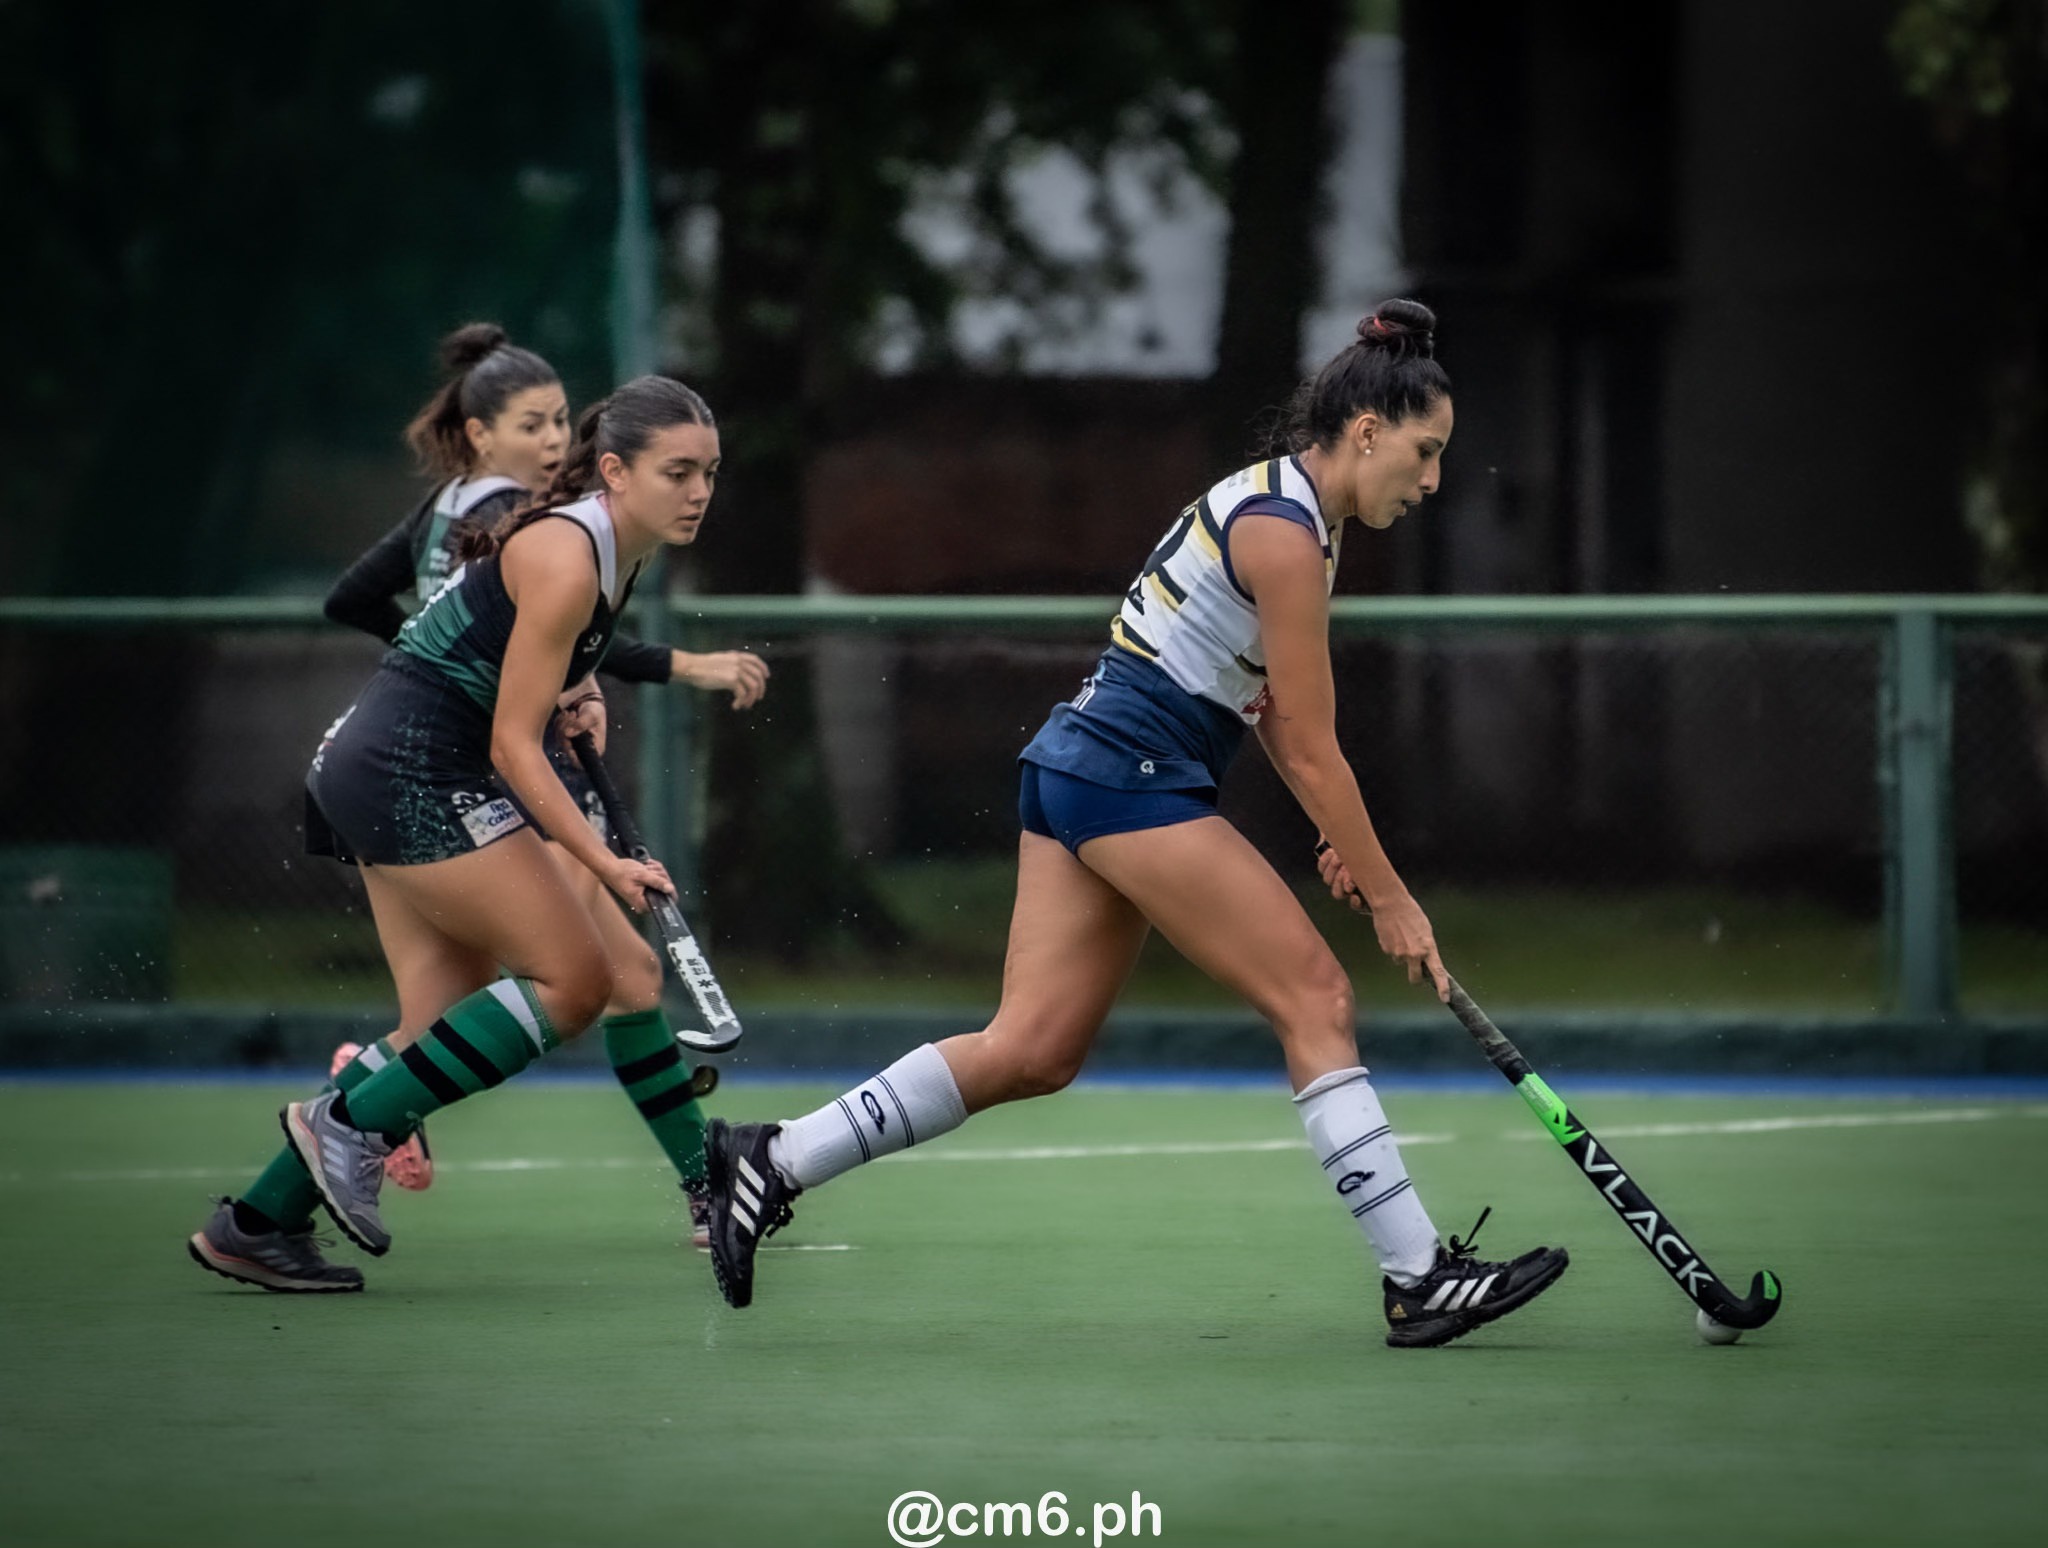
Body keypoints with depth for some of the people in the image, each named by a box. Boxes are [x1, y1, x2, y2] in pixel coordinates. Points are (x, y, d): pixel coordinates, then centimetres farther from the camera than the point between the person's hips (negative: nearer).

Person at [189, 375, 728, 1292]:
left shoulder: (617, 548, 9)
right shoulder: (566, 557, -20)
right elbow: (512, 744, -21)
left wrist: (573, 694, 7)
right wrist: (605, 863, -28)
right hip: (415, 773, -10)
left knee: (449, 1030, 7)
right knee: (574, 978, -12)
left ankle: (254, 1225, 8)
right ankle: (351, 1119, -8)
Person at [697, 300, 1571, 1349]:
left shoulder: (1284, 506, 15)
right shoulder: (1284, 533, -15)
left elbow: (1273, 706, 23)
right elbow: (1313, 750, -13)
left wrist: (1340, 837, 12)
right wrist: (1388, 898, -6)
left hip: (1079, 766, 10)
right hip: (1133, 771, -10)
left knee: (1035, 1050, 5)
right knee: (1315, 996, -8)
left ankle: (773, 1162, 6)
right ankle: (1419, 1280, -8)